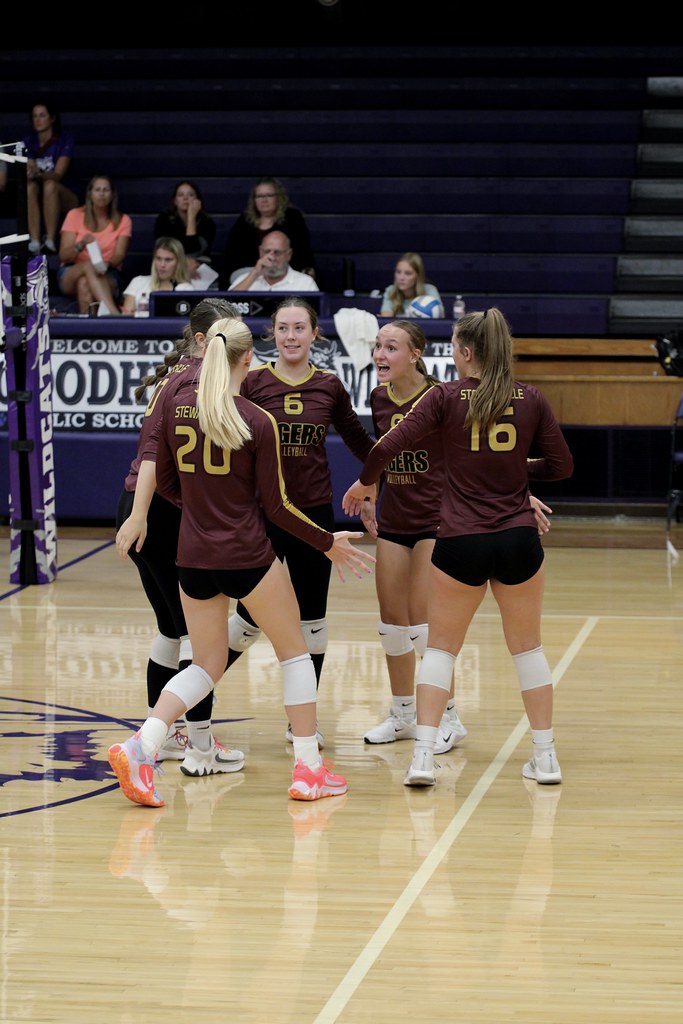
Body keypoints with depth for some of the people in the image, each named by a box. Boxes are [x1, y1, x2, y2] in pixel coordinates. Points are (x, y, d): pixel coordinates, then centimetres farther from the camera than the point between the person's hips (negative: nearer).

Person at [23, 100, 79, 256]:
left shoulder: (65, 139, -9)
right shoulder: (29, 142, 1)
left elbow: (58, 175, -20)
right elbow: (28, 172, -9)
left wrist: (38, 174, -41)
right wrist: (29, 174, -35)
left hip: (63, 198, -2)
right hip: (38, 201, 3)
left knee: (50, 185, -36)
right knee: (30, 186, -32)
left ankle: (50, 241, -39)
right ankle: (34, 242, -43)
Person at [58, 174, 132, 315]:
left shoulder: (122, 220, 5)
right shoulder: (75, 215, 3)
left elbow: (119, 255, -8)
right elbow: (63, 256, -4)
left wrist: (106, 264, -32)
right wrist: (81, 245, -27)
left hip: (108, 277, 0)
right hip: (71, 274, 0)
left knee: (84, 283, -36)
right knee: (89, 266, -36)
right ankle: (115, 314, -53)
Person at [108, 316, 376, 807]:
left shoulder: (176, 401, -1)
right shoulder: (258, 421, -11)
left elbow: (166, 484, 7)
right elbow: (276, 505, -7)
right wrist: (327, 542, 7)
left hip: (193, 556, 4)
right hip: (247, 555, -4)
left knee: (207, 664, 16)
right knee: (294, 651, 15)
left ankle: (141, 746, -6)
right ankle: (309, 770, 14)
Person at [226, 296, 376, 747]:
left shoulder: (329, 387, 2)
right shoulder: (251, 382, -6)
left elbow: (359, 439, 15)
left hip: (314, 512, 3)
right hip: (261, 513, -3)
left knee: (312, 617, 7)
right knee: (252, 616, 1)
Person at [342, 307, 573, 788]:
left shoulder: (446, 397, -5)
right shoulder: (531, 400, 1)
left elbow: (388, 447, -10)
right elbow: (562, 466, 7)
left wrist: (365, 483, 9)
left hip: (461, 542, -2)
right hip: (519, 540, 2)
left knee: (441, 647, 10)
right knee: (528, 646, 16)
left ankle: (423, 756, 1)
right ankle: (545, 756, 17)